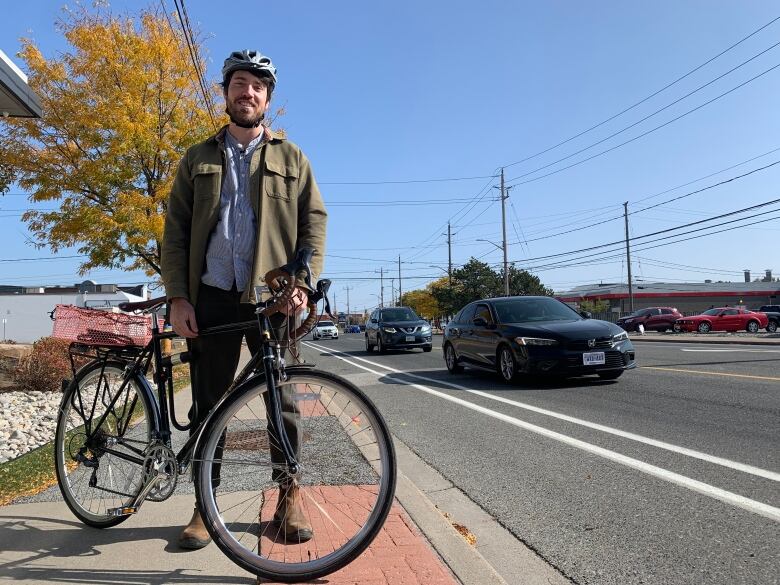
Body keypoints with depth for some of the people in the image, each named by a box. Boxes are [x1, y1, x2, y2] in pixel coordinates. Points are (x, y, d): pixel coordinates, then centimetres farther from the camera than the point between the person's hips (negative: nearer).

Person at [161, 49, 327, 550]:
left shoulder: (290, 157, 12)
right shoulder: (199, 158, 15)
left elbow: (314, 219, 5)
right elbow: (176, 230, 9)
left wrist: (303, 281, -10)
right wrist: (178, 297, -3)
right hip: (212, 298, 2)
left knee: (282, 399, 3)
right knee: (208, 402, 5)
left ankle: (289, 494, 17)